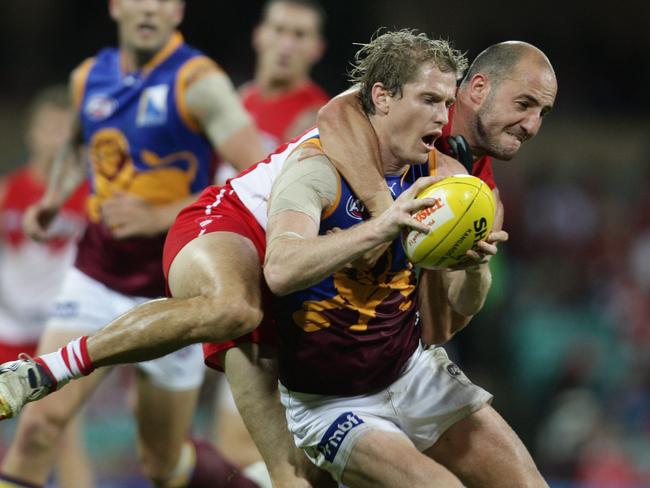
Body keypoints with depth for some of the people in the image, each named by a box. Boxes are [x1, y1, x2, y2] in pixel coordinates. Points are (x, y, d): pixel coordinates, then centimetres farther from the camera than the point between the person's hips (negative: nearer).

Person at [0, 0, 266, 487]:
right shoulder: (89, 78, 4)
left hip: (173, 294, -4)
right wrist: (53, 200, 9)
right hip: (96, 280, 4)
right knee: (40, 423, -15)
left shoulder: (198, 82, -13)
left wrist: (160, 217, -24)